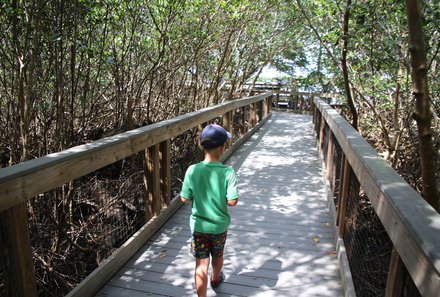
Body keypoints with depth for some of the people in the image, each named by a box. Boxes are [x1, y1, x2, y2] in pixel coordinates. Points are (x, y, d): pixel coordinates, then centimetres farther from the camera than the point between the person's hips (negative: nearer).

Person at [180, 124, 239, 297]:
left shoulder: (192, 170, -18)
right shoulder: (228, 172, -21)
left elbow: (184, 199, -10)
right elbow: (232, 201, -20)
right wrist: (220, 198, 0)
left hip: (199, 226, -1)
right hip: (220, 225, 1)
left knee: (201, 265, 8)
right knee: (217, 256, 28)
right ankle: (216, 278, 54)